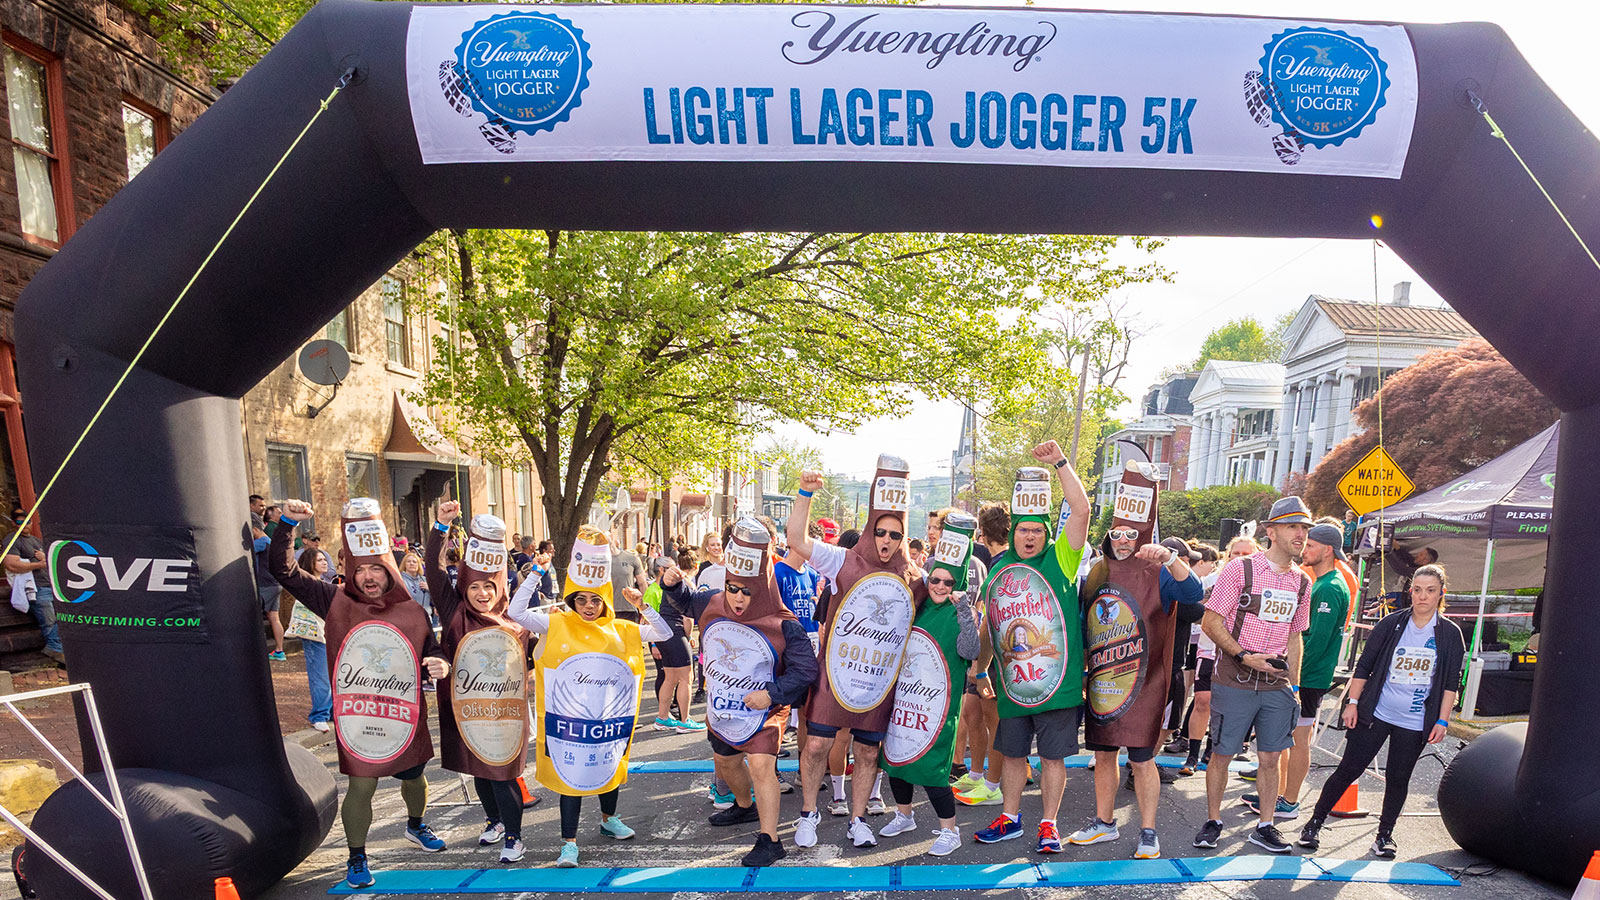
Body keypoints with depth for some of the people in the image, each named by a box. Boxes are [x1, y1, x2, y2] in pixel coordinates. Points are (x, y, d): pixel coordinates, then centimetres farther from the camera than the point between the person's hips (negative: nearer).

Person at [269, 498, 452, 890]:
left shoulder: (413, 612, -3)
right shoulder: (337, 602, -7)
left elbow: (433, 652, 8)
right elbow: (283, 570, -10)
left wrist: (440, 665, -16)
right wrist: (287, 524, -23)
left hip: (405, 715, 3)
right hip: (356, 717, -2)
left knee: (413, 775, 20)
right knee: (361, 785, 2)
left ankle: (416, 825, 49)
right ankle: (356, 858, 25)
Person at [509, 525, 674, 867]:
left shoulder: (621, 630, 1)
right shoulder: (557, 625, -5)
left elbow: (664, 634, 1)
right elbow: (516, 612, -14)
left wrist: (642, 605, -9)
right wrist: (536, 574, -16)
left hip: (609, 716, 3)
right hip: (570, 717, -3)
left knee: (611, 764, 19)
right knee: (570, 772, 3)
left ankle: (609, 818, 45)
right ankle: (569, 842, 16)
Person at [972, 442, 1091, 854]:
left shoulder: (1060, 560, -5)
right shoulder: (999, 568, 7)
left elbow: (1081, 510, -19)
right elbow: (989, 626, 15)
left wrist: (1060, 462, -21)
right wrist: (981, 671, 15)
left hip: (1058, 683, -4)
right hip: (1012, 683, 4)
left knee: (1053, 756, 7)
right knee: (1012, 754, 15)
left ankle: (1048, 825, 24)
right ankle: (1009, 819, 32)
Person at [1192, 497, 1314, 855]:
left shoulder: (1302, 582, 9)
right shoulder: (1241, 568, -9)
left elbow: (1294, 637, 19)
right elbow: (1211, 623, -9)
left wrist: (1294, 684, 15)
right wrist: (1245, 656, -17)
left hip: (1276, 685, 5)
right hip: (1234, 681, -5)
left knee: (1270, 757, 9)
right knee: (1222, 754, 4)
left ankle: (1265, 826, 25)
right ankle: (1212, 822, 20)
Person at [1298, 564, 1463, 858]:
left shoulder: (1450, 634, 0)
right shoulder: (1391, 624, -2)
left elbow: (1451, 682, 3)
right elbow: (1364, 666, 2)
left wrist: (1442, 720, -2)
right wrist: (1352, 702, -2)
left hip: (1414, 723, 1)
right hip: (1375, 714, -1)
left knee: (1398, 778, 9)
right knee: (1348, 770, 0)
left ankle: (1385, 834, 28)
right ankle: (1314, 823, 11)